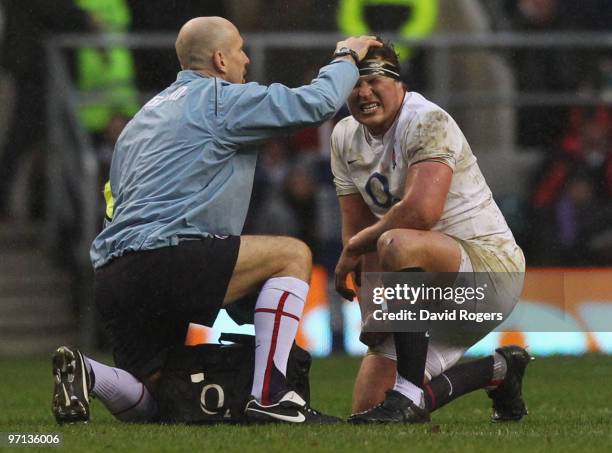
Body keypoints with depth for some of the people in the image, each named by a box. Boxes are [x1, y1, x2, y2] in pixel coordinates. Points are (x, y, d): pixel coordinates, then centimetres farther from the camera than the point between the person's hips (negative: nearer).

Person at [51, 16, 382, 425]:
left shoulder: (148, 114, 29)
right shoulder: (220, 99, 1)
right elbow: (318, 102, -1)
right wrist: (348, 57, 19)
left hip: (111, 278, 9)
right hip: (161, 259, -9)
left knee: (144, 407, 16)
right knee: (293, 255, 2)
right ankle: (270, 397, -7)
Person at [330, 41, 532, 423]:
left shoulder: (428, 123, -16)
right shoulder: (346, 138, 9)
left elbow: (422, 211, -30)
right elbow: (358, 229, 9)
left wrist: (354, 247, -16)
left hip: (491, 267, -9)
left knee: (398, 244, -38)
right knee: (369, 404, 2)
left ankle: (410, 397, -31)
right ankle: (497, 371, 22)